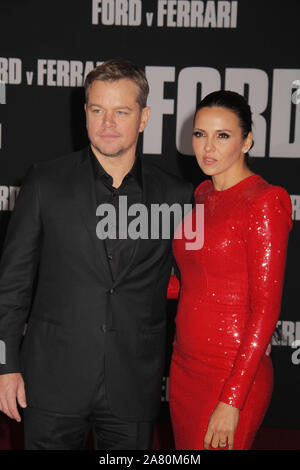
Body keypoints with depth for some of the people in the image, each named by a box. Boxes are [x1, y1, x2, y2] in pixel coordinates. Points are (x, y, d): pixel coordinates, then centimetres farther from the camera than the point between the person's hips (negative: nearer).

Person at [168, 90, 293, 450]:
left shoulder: (264, 202, -14)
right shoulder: (203, 195, 9)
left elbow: (266, 309, -17)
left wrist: (232, 402, -20)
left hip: (233, 374, -7)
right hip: (185, 365, 7)